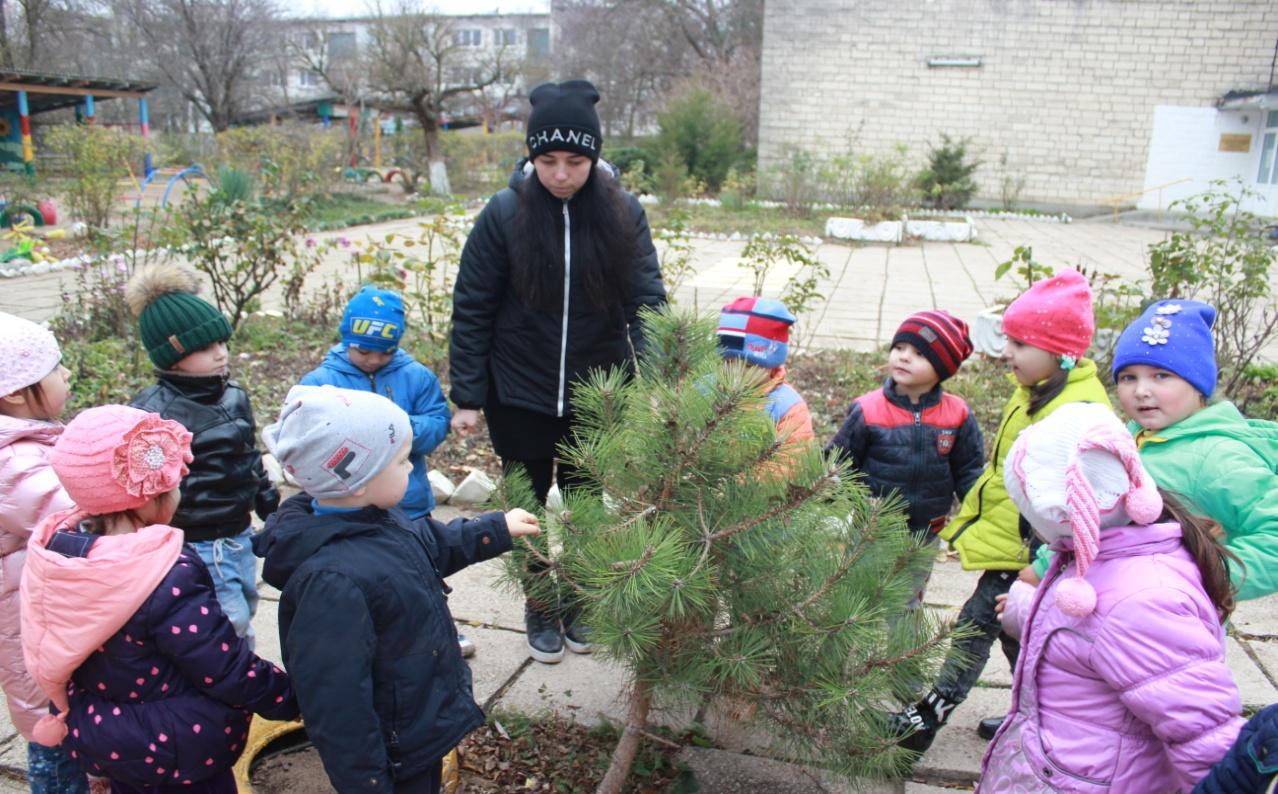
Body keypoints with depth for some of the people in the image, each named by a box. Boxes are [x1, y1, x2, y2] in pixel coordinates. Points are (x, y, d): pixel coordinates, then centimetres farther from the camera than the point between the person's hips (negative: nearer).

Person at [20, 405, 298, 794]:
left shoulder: (53, 547, -12)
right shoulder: (167, 576, -33)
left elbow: (51, 656, 5)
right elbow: (231, 674, -25)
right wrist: (297, 699, -10)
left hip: (92, 734, 7)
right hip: (176, 751, -7)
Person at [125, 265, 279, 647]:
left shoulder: (234, 395, 5)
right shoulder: (153, 411, -17)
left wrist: (273, 510, 23)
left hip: (240, 537, 7)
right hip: (196, 548, -7)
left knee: (243, 618, 21)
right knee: (233, 631, -3)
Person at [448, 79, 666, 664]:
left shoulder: (623, 211, -8)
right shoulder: (505, 213, -12)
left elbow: (647, 299, -11)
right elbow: (472, 310, -7)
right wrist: (468, 396, -7)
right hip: (519, 398, -1)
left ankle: (577, 602, 42)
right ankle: (540, 608, 39)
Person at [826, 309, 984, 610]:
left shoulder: (957, 415, -6)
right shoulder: (868, 410, -13)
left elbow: (969, 473, 4)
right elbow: (838, 466, -5)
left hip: (925, 534, 2)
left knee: (907, 606, 21)